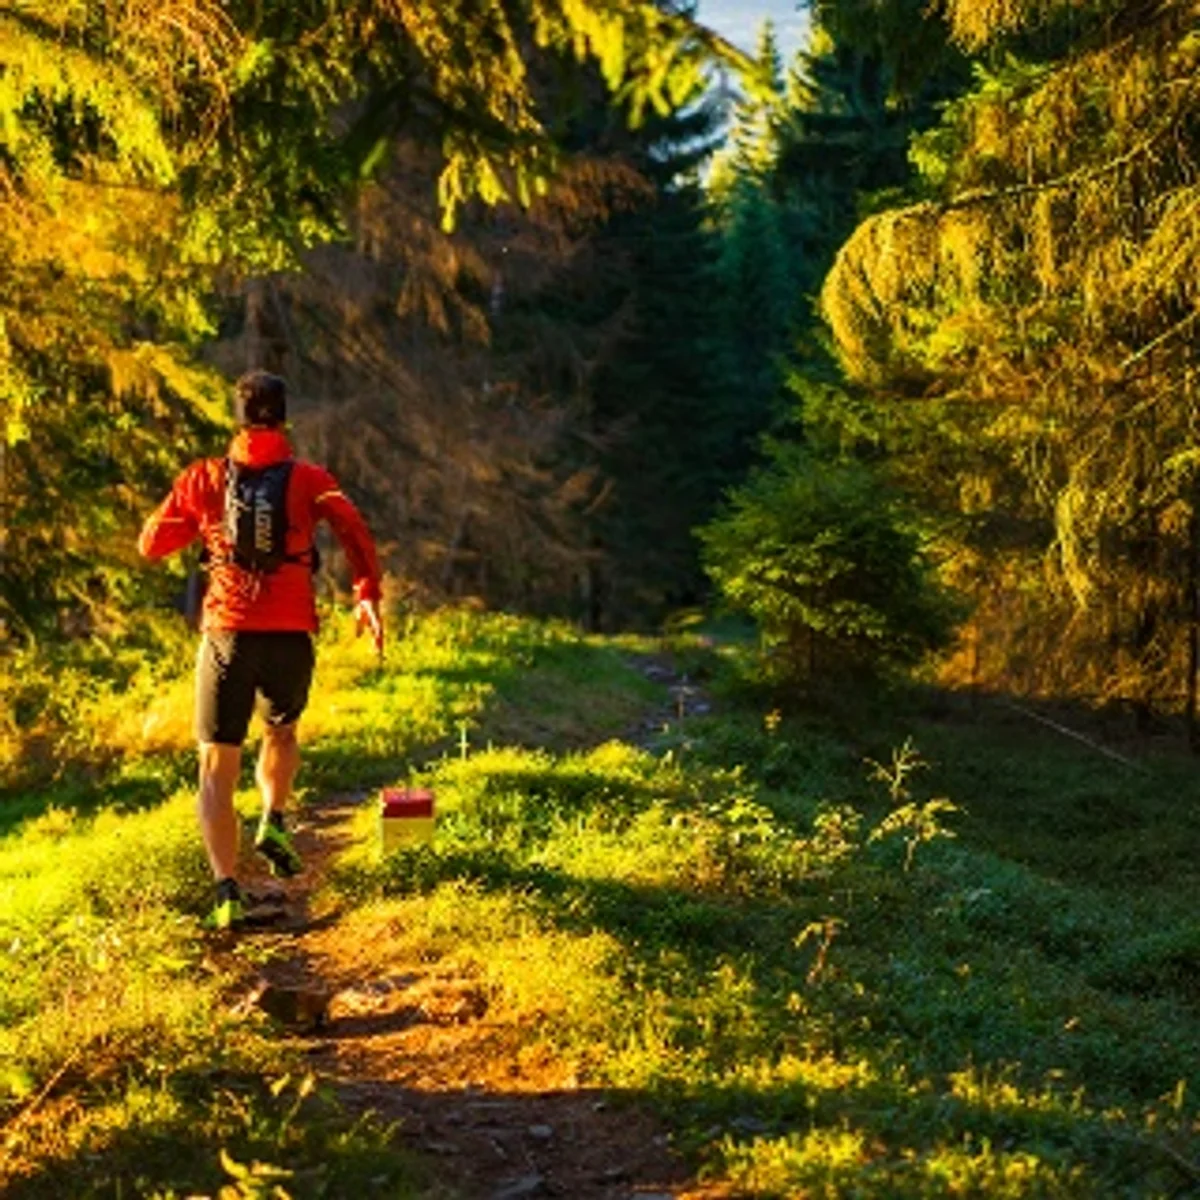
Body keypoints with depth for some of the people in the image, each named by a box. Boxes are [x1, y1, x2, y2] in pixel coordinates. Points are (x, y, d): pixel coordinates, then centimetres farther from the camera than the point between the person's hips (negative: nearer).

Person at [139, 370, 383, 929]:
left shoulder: (204, 478, 4)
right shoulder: (309, 479, 3)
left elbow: (151, 543, 10)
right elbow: (354, 532, -9)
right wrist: (367, 595, -5)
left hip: (227, 634, 0)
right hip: (291, 635, 1)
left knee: (217, 768, 3)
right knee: (281, 733, 30)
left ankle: (228, 892, -10)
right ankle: (273, 823, 9)